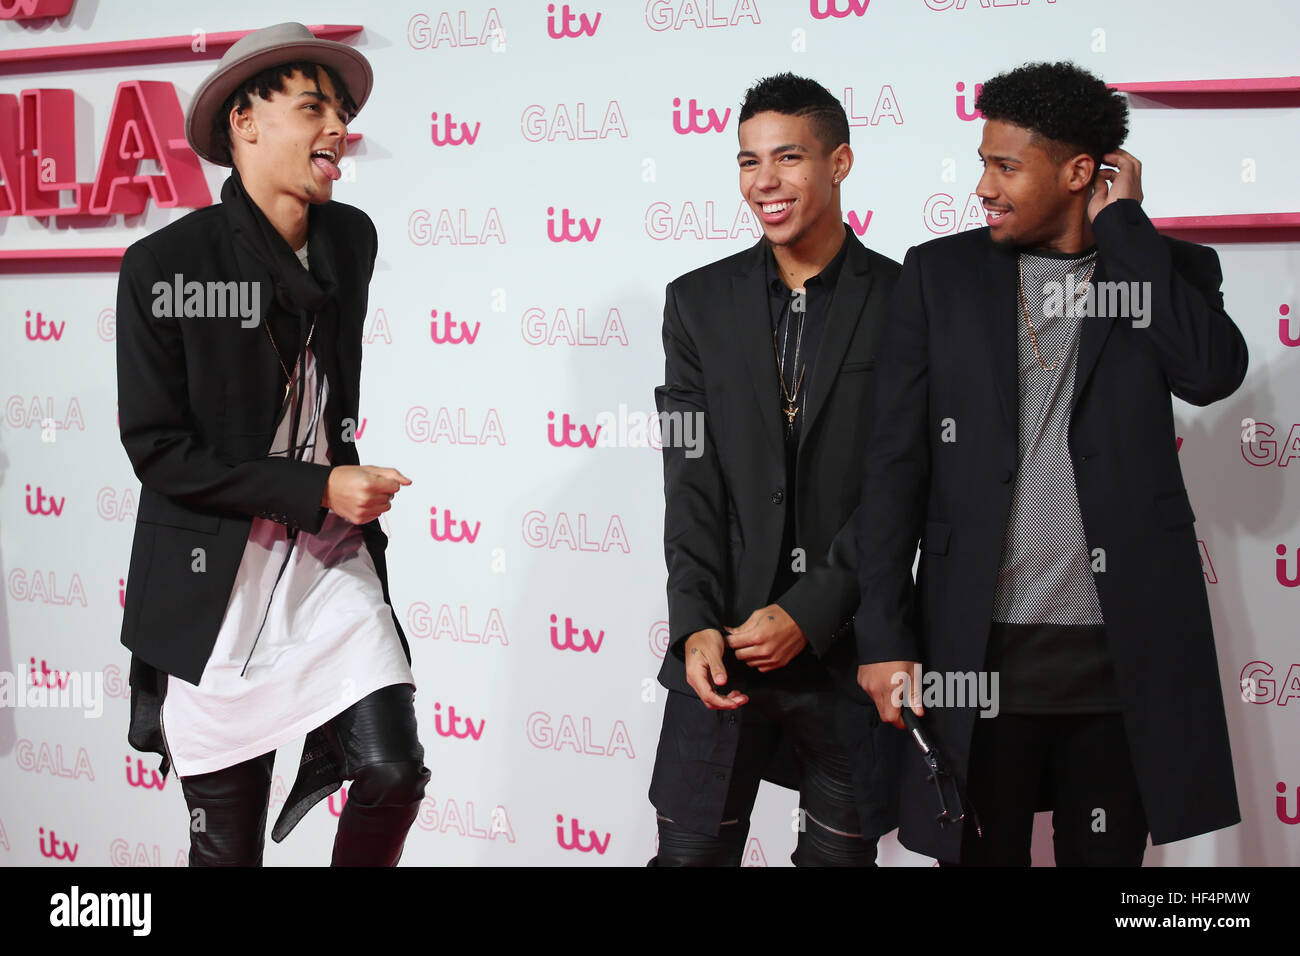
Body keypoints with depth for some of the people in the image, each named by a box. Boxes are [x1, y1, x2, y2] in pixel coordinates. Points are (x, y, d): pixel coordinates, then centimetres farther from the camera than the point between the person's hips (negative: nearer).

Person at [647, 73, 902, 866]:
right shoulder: (699, 302, 6)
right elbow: (691, 479, 1)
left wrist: (807, 615, -12)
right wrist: (696, 625, -9)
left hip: (849, 645, -2)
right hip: (724, 646, 2)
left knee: (840, 853, 10)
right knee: (690, 850, 6)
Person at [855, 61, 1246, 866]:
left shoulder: (1170, 270, 5)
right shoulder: (940, 274, 5)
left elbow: (1213, 373, -17)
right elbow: (896, 462, 3)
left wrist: (1123, 224, -8)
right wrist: (884, 636, -3)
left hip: (1122, 654, 0)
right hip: (979, 649, 0)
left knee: (1106, 855, 10)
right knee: (980, 852, 8)